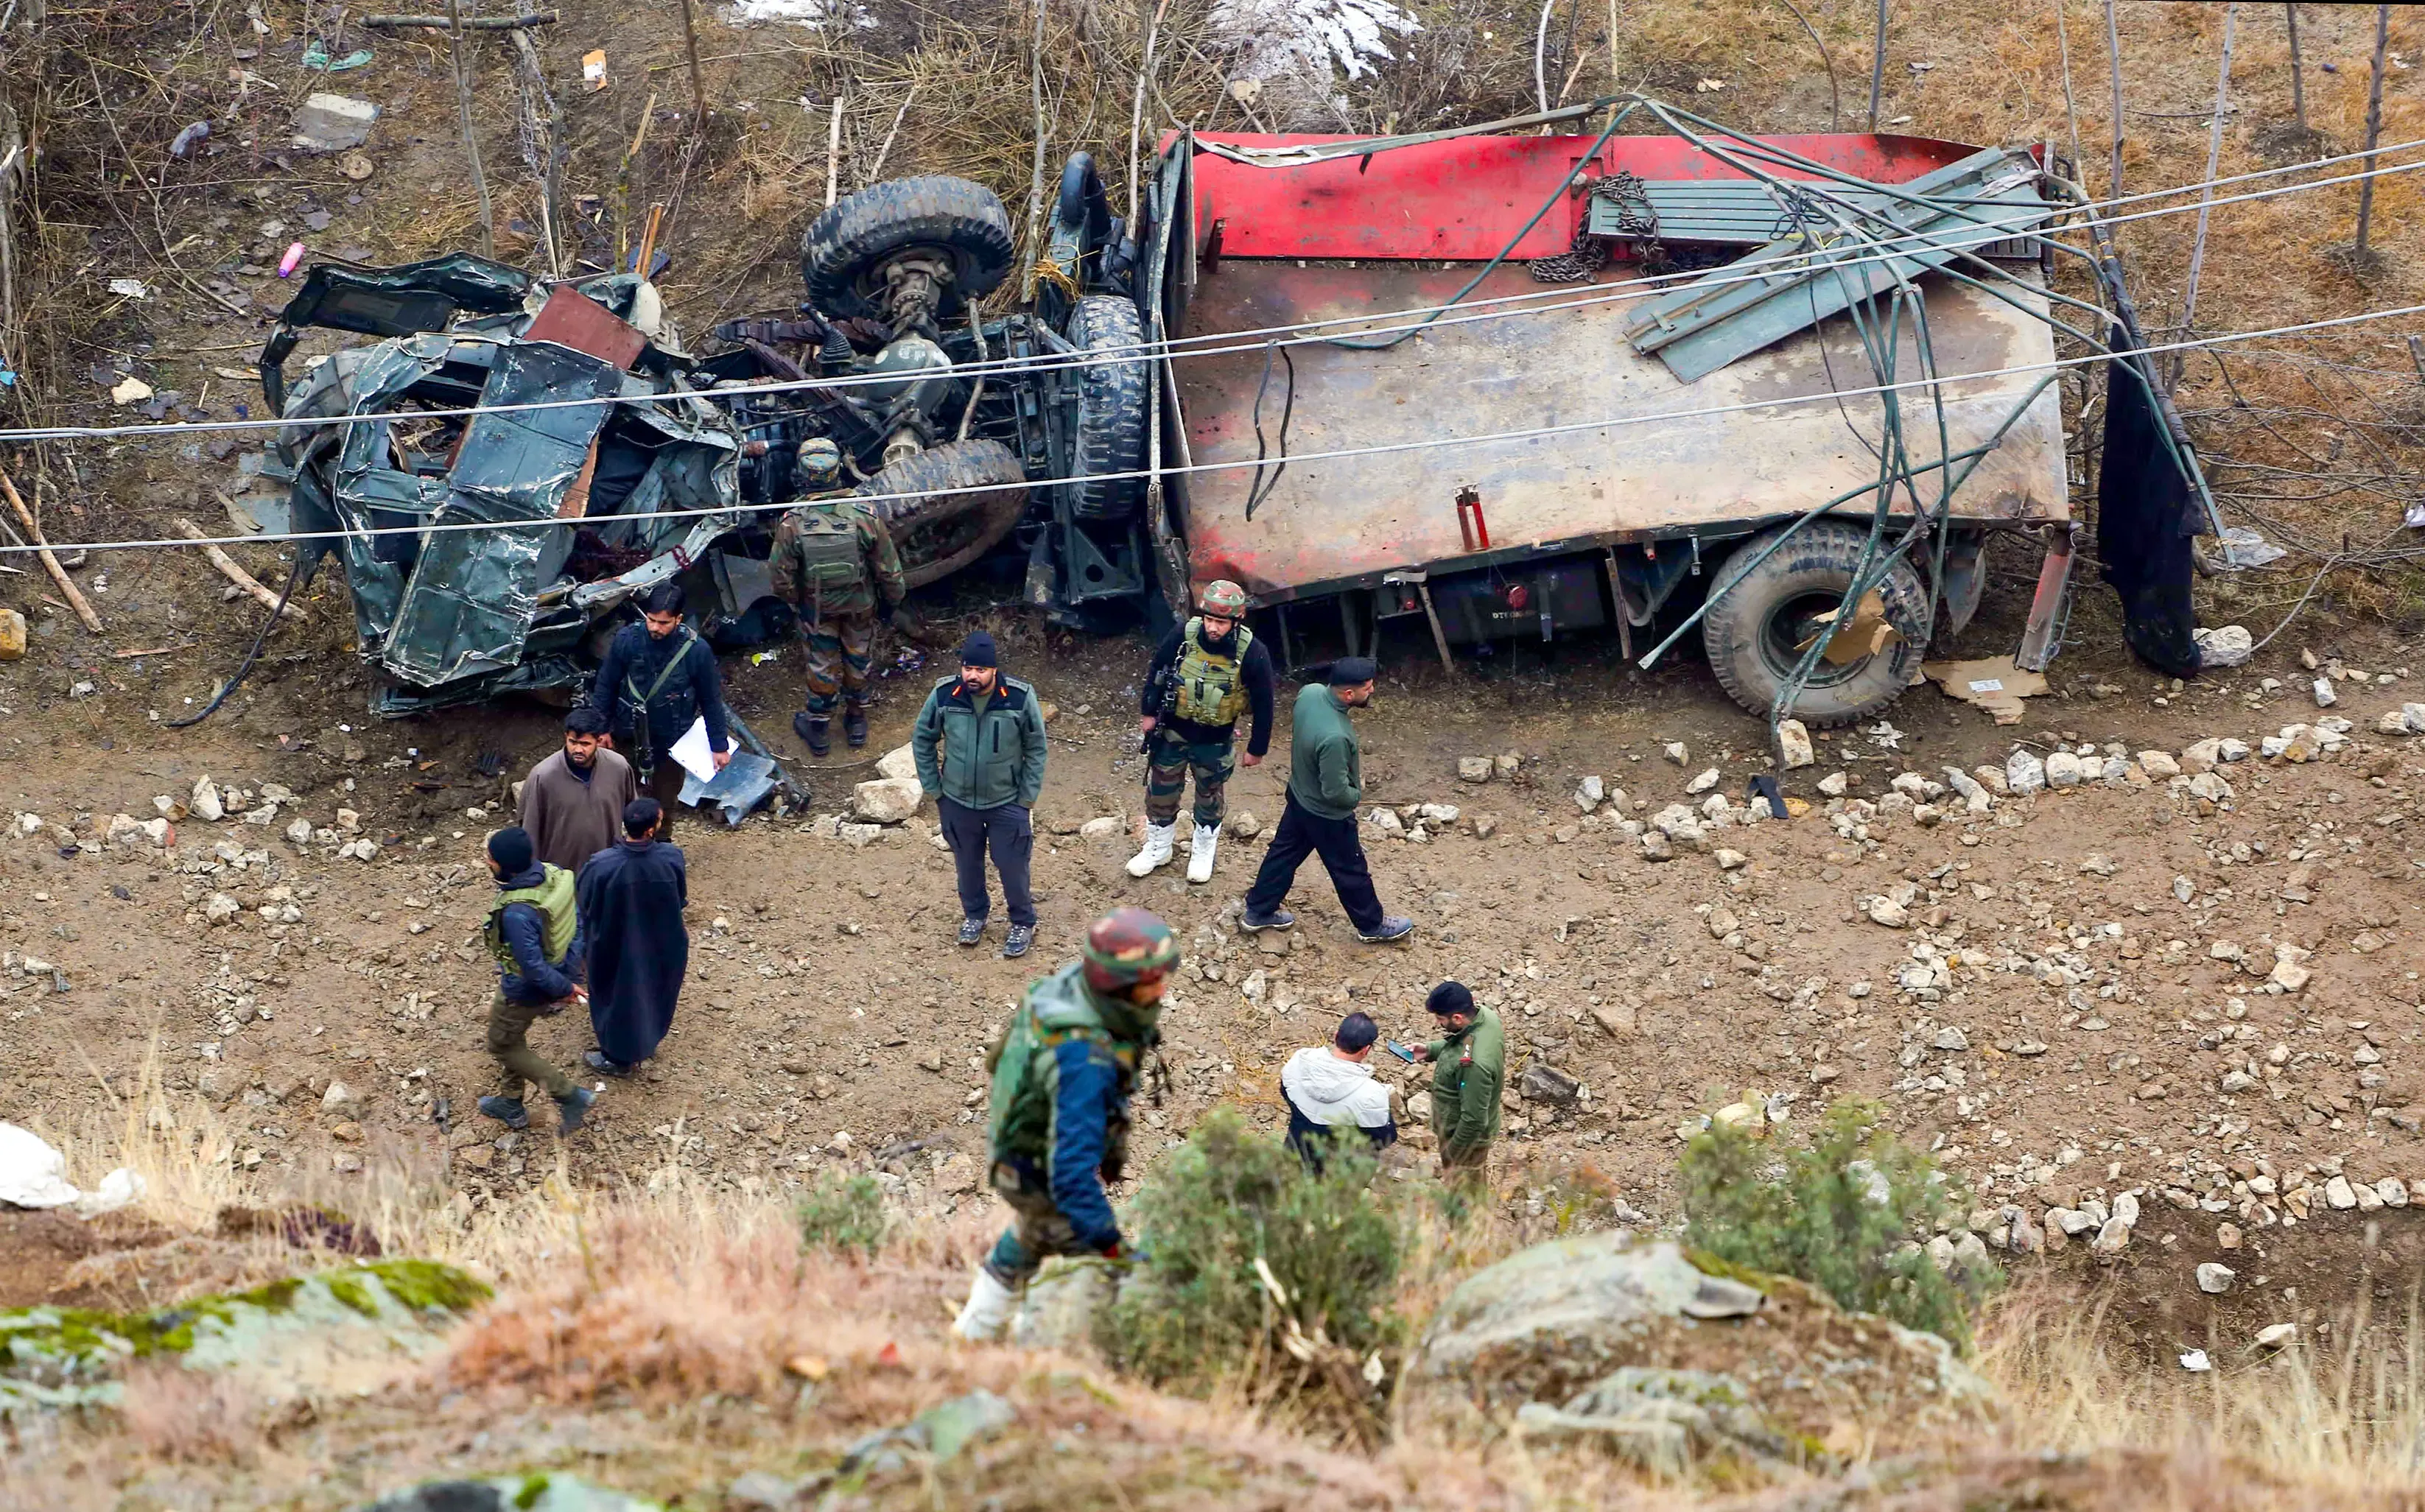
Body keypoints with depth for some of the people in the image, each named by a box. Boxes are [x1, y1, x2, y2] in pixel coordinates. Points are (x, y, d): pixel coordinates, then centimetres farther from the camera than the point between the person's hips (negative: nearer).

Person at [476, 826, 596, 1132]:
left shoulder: (517, 912, -39)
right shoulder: (555, 876, -15)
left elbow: (532, 967, -32)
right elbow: (578, 925, -2)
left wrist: (564, 988, -15)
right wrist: (570, 979, 5)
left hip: (525, 992, -8)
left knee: (503, 1045, 19)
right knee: (512, 1036, 29)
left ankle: (569, 1095, 18)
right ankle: (510, 1105, 46)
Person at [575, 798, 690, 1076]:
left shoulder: (601, 866, -33)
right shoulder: (671, 860, -28)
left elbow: (585, 907, -14)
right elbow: (680, 901, -9)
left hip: (615, 948, -2)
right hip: (660, 947, 2)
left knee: (617, 995, 22)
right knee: (651, 991, 29)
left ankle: (618, 1058, 39)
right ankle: (647, 1041, 53)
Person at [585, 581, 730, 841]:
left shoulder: (697, 651, -17)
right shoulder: (627, 639, -17)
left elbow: (711, 701, -5)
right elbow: (605, 688, -3)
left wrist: (719, 746, 0)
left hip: (671, 742, 0)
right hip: (628, 739, 0)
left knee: (664, 799, 16)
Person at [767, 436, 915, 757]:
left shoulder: (793, 523, -26)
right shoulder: (863, 516, -24)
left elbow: (781, 575, -14)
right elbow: (888, 568, -14)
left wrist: (791, 601, 7)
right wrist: (893, 604, 3)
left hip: (816, 608, 0)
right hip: (861, 606, 1)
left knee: (822, 666, 18)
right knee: (858, 661, 22)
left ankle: (817, 729, 33)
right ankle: (856, 722, 38)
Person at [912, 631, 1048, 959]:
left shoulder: (1021, 698, -22)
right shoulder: (944, 696, -18)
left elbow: (1036, 750, -8)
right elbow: (922, 741, -1)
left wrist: (1027, 798, -6)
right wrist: (933, 789, 0)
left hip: (1007, 803, -2)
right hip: (958, 801, 2)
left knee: (1013, 867, 11)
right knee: (967, 863, 21)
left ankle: (1023, 924, 36)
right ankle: (974, 915, 47)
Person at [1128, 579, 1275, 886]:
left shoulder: (1252, 654, -25)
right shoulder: (1183, 636, -21)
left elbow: (1263, 705, -12)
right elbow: (1156, 671, -3)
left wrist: (1257, 749, -5)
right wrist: (1148, 712, 5)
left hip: (1215, 742, -1)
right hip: (1173, 732, 1)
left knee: (1210, 797, 19)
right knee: (1161, 791, 15)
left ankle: (1204, 852, 42)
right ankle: (1158, 848, 37)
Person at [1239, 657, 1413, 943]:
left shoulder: (1310, 692, -18)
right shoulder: (1335, 738, -43)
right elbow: (1336, 793, -31)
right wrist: (1357, 795, -10)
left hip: (1299, 796, 7)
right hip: (1328, 815, -7)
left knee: (1284, 852, 25)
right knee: (1350, 871, 16)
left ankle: (1258, 913, 43)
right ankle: (1372, 925, 39)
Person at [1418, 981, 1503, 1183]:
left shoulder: (1474, 1063, -42)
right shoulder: (1486, 1016, -15)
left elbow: (1474, 1120, -32)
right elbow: (1455, 1045, 9)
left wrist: (1452, 1157, -19)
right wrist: (1430, 1050, -7)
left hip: (1467, 1136, -8)